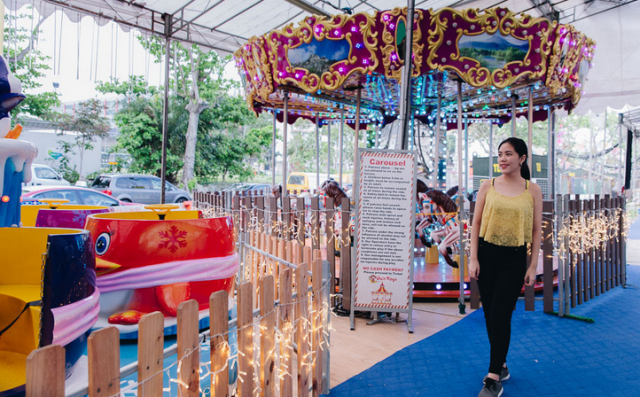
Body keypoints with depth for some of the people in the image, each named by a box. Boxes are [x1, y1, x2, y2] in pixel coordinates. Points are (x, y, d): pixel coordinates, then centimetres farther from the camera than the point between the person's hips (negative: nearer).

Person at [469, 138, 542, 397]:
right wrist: (473, 258, -2)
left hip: (515, 259, -2)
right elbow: (476, 223, 3)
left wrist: (533, 266, -1)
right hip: (487, 254, 2)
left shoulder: (532, 190, 1)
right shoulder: (488, 186, 3)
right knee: (489, 314, 9)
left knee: (500, 314, -5)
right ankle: (501, 365, 30)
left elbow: (537, 230, 2)